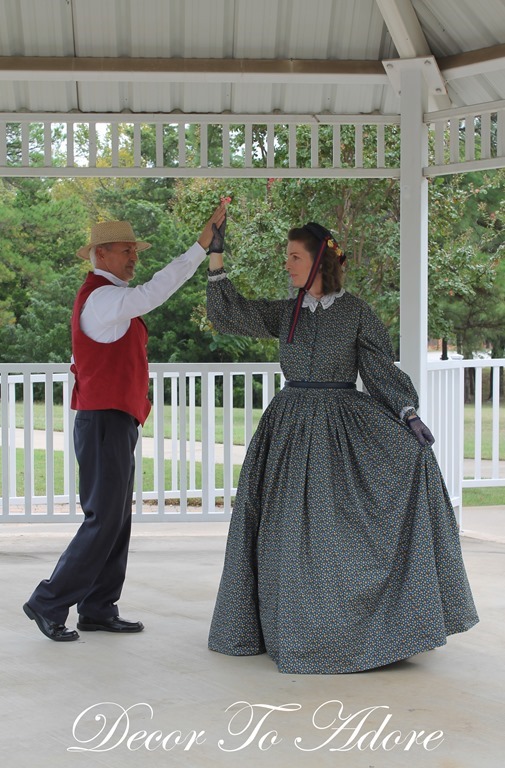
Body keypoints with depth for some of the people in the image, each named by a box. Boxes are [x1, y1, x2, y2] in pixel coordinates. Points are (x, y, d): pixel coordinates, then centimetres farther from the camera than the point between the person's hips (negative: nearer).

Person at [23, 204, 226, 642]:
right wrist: (204, 243, -30)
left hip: (115, 424, 10)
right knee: (104, 521, -8)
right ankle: (49, 604, 0)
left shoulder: (110, 298, 19)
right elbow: (155, 291, -29)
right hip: (105, 423, -10)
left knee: (118, 521, 10)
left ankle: (98, 610, 14)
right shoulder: (101, 298, -14)